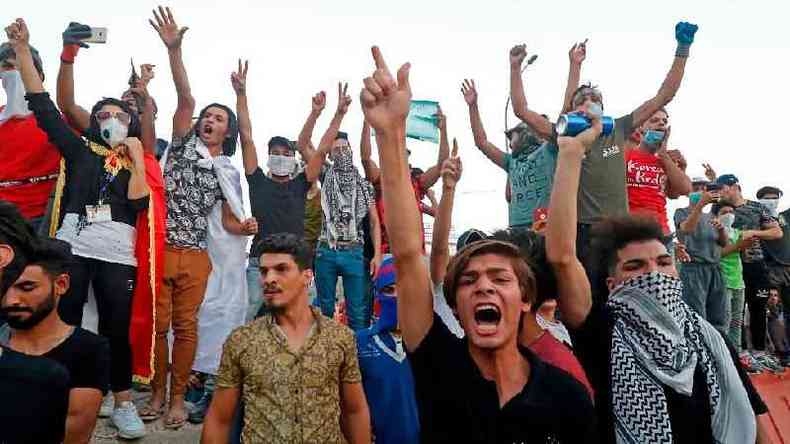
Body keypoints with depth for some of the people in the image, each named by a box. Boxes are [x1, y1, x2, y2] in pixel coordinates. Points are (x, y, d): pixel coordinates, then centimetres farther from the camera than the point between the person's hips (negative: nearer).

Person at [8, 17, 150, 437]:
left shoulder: (137, 164, 13)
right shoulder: (80, 150, 14)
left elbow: (139, 205, -5)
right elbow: (43, 107, 7)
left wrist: (137, 160, -1)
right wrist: (22, 48, 3)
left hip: (118, 255, 0)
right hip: (73, 248, 1)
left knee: (117, 330, 4)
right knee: (63, 325, 2)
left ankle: (123, 403, 14)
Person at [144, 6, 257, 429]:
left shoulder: (228, 172, 14)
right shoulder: (184, 144, 9)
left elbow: (228, 221, 15)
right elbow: (185, 98, -5)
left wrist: (246, 227, -9)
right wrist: (174, 48, -18)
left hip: (195, 256, 1)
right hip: (159, 248, -1)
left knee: (186, 327, 3)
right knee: (157, 324, 2)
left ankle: (177, 398, 15)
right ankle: (157, 394, 18)